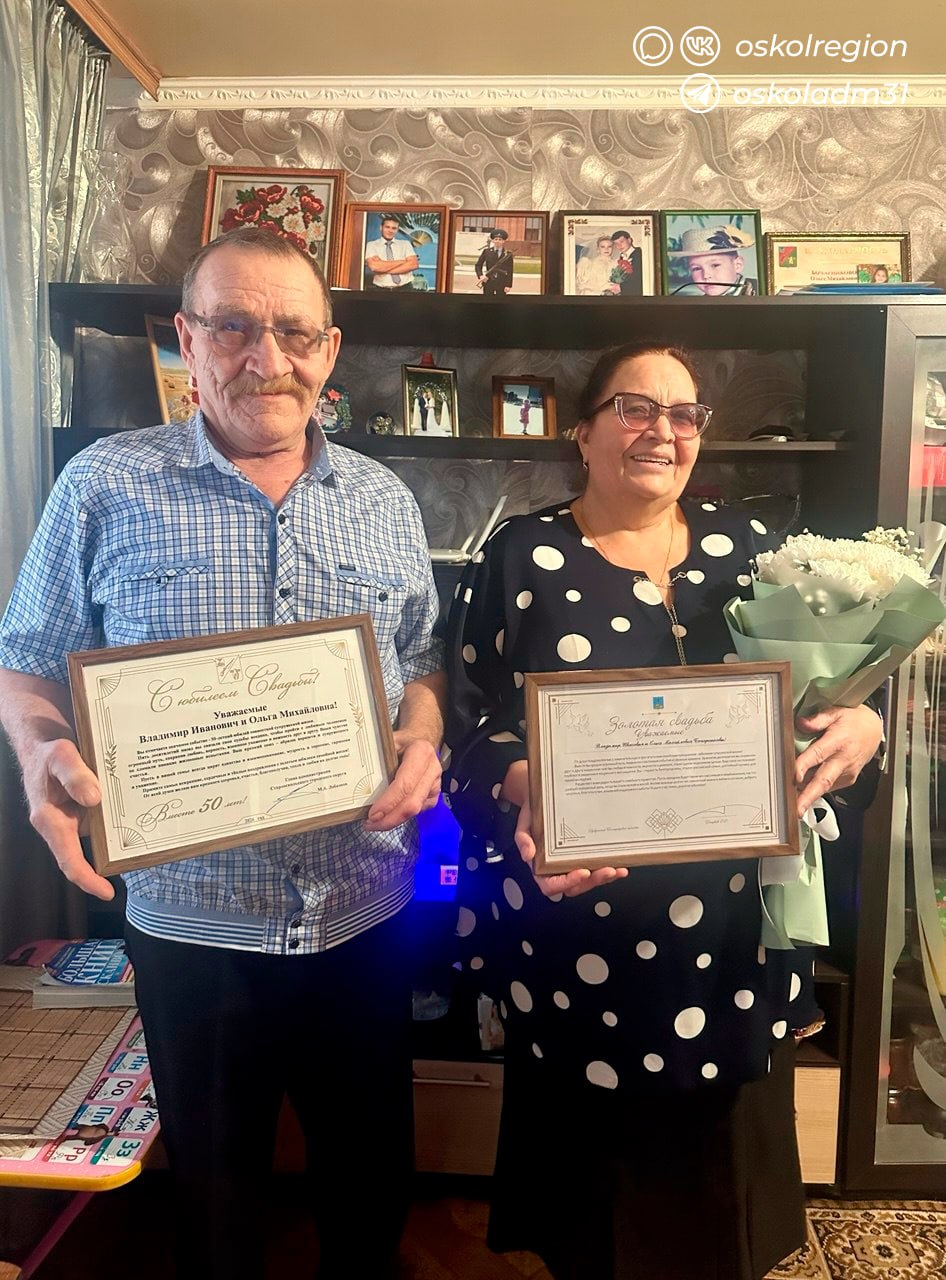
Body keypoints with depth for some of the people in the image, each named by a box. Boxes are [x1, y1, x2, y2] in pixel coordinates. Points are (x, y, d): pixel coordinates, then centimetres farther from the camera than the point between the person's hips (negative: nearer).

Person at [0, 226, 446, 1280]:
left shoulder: (384, 501, 3)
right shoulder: (106, 486, -5)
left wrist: (422, 740, -10)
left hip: (365, 907, 3)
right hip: (191, 912, -2)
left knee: (372, 1159, 23)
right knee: (214, 1176, 21)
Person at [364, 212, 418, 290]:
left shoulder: (406, 244, 14)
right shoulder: (371, 245, 8)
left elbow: (413, 264, -1)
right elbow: (374, 267, -9)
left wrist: (386, 270, -6)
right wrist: (402, 261, -4)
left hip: (404, 288, 1)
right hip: (381, 289, -1)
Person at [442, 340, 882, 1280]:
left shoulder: (744, 548, 6)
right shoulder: (520, 556, -2)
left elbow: (823, 690, 10)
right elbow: (469, 726, -5)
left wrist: (861, 727, -12)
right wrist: (523, 792, -25)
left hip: (733, 930, 3)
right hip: (574, 937, -2)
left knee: (722, 1170, 19)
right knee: (590, 1185, 14)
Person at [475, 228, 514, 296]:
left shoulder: (508, 255, 1)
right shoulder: (486, 252, 4)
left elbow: (510, 272, 0)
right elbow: (478, 265, 8)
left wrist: (508, 285, -8)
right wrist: (480, 275, -9)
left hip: (501, 284, -1)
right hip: (488, 282, 1)